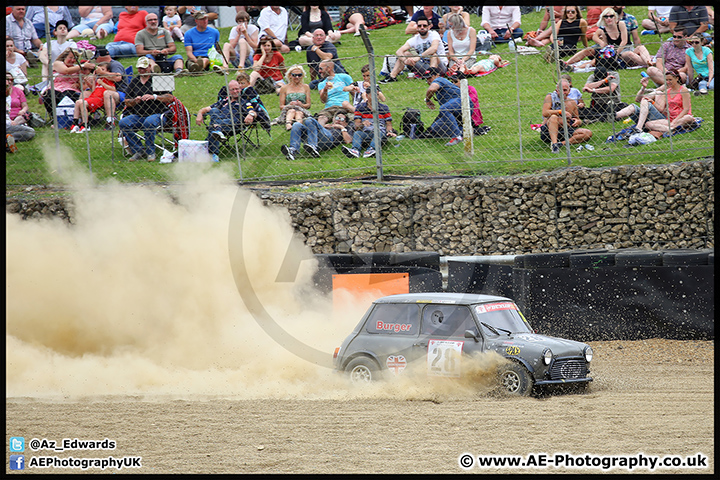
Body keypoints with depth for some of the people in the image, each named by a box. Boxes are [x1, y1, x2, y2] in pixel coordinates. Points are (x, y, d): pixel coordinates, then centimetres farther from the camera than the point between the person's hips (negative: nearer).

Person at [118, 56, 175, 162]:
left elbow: (170, 97, -3)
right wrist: (134, 101, -6)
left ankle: (150, 152, -21)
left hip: (156, 113, -4)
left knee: (149, 122, -38)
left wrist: (154, 97, -16)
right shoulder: (134, 81, 17)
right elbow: (126, 102, 16)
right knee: (123, 123, -24)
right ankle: (138, 151, -17)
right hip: (137, 116, 4)